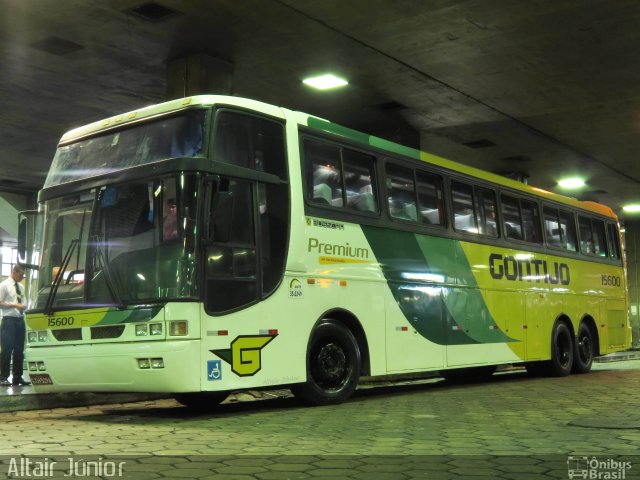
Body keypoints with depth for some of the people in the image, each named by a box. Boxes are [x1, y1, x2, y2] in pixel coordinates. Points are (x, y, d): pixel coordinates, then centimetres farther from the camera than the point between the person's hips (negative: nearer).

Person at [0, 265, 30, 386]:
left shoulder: (20, 287, 14)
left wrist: (23, 306, 0)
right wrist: (14, 305, -17)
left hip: (20, 320, 6)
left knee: (19, 350, 8)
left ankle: (17, 377, 14)